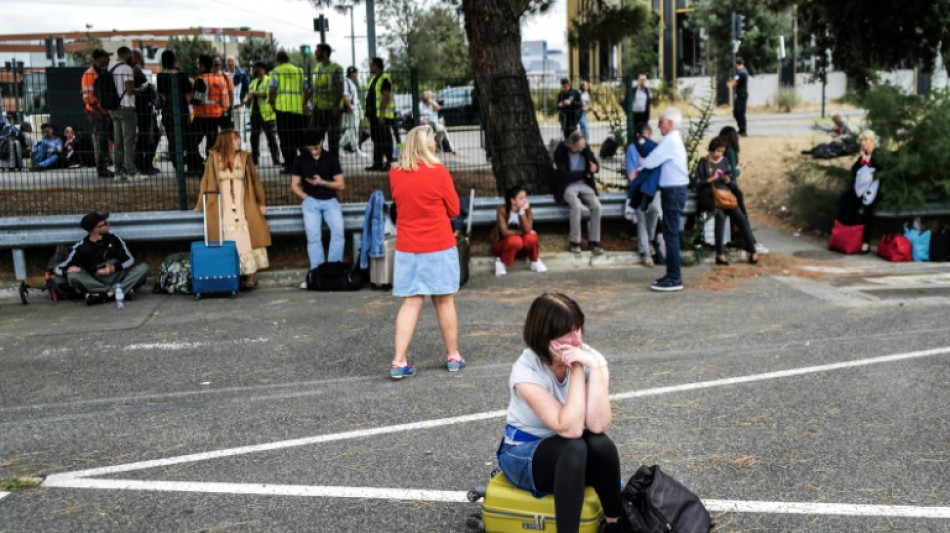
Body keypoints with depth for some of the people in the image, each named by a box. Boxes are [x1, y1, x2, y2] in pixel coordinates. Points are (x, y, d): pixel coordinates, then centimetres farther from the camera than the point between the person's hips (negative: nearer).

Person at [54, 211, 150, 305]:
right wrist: (68, 269, -25)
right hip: (96, 282, -1)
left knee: (143, 267, -19)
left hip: (117, 279, 2)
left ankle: (104, 295, -35)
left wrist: (114, 268, -14)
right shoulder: (80, 247, -4)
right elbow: (58, 269, -1)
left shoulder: (113, 239, 2)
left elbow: (129, 260, 5)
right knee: (72, 276, -28)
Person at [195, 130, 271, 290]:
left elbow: (255, 180, 11)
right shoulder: (214, 158, 3)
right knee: (229, 241, -3)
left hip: (244, 209, 1)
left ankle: (251, 275, 0)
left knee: (246, 239, -4)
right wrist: (200, 206, 6)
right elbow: (206, 182, 6)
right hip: (223, 209, -1)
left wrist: (261, 203, 10)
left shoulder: (244, 157, 7)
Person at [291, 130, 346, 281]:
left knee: (338, 231, -21)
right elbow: (294, 185, 10)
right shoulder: (301, 160, 7)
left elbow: (340, 184, 3)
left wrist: (322, 182, -12)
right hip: (311, 201, 1)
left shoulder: (331, 158, 5)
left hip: (330, 200, 0)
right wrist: (306, 198, -4)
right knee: (313, 236, -13)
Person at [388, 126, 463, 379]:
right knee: (445, 301, 8)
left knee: (411, 303, 4)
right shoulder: (438, 171, -9)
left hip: (407, 249, 3)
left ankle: (399, 361, -2)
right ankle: (453, 356, 20)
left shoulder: (395, 174, 1)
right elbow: (454, 209, 0)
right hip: (439, 247, -3)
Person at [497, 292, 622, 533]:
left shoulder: (592, 358, -15)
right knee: (573, 447, -35)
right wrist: (576, 370, -31)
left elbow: (597, 425, -28)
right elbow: (569, 429, -33)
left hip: (574, 455, 3)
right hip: (524, 454, -3)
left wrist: (594, 368, -34)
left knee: (600, 444, -30)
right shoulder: (526, 370, -25)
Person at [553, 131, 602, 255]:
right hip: (567, 187, -4)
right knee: (577, 206, -33)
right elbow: (564, 175, -18)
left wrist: (594, 168, -21)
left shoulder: (585, 148, 3)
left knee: (596, 206, -23)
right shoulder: (560, 152, -12)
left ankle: (593, 242, -14)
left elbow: (596, 165, 6)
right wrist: (584, 173, -12)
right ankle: (574, 242, -18)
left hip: (584, 185, 4)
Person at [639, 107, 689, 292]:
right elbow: (657, 159, 17)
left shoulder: (670, 140, -14)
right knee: (670, 233, 13)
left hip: (673, 191, -10)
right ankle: (672, 275, 19)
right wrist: (644, 164, 2)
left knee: (671, 235, -8)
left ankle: (675, 279, -6)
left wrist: (640, 166, 4)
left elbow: (652, 161, -15)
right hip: (674, 190, 10)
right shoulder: (675, 139, 18)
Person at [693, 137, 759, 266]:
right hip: (708, 196, -5)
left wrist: (727, 179, -5)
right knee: (720, 214, -33)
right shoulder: (703, 162, 3)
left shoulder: (724, 160, 17)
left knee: (740, 216, -19)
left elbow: (731, 181, 17)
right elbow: (696, 181, -4)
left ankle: (752, 250, -15)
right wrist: (711, 179, -15)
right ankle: (720, 254, -33)